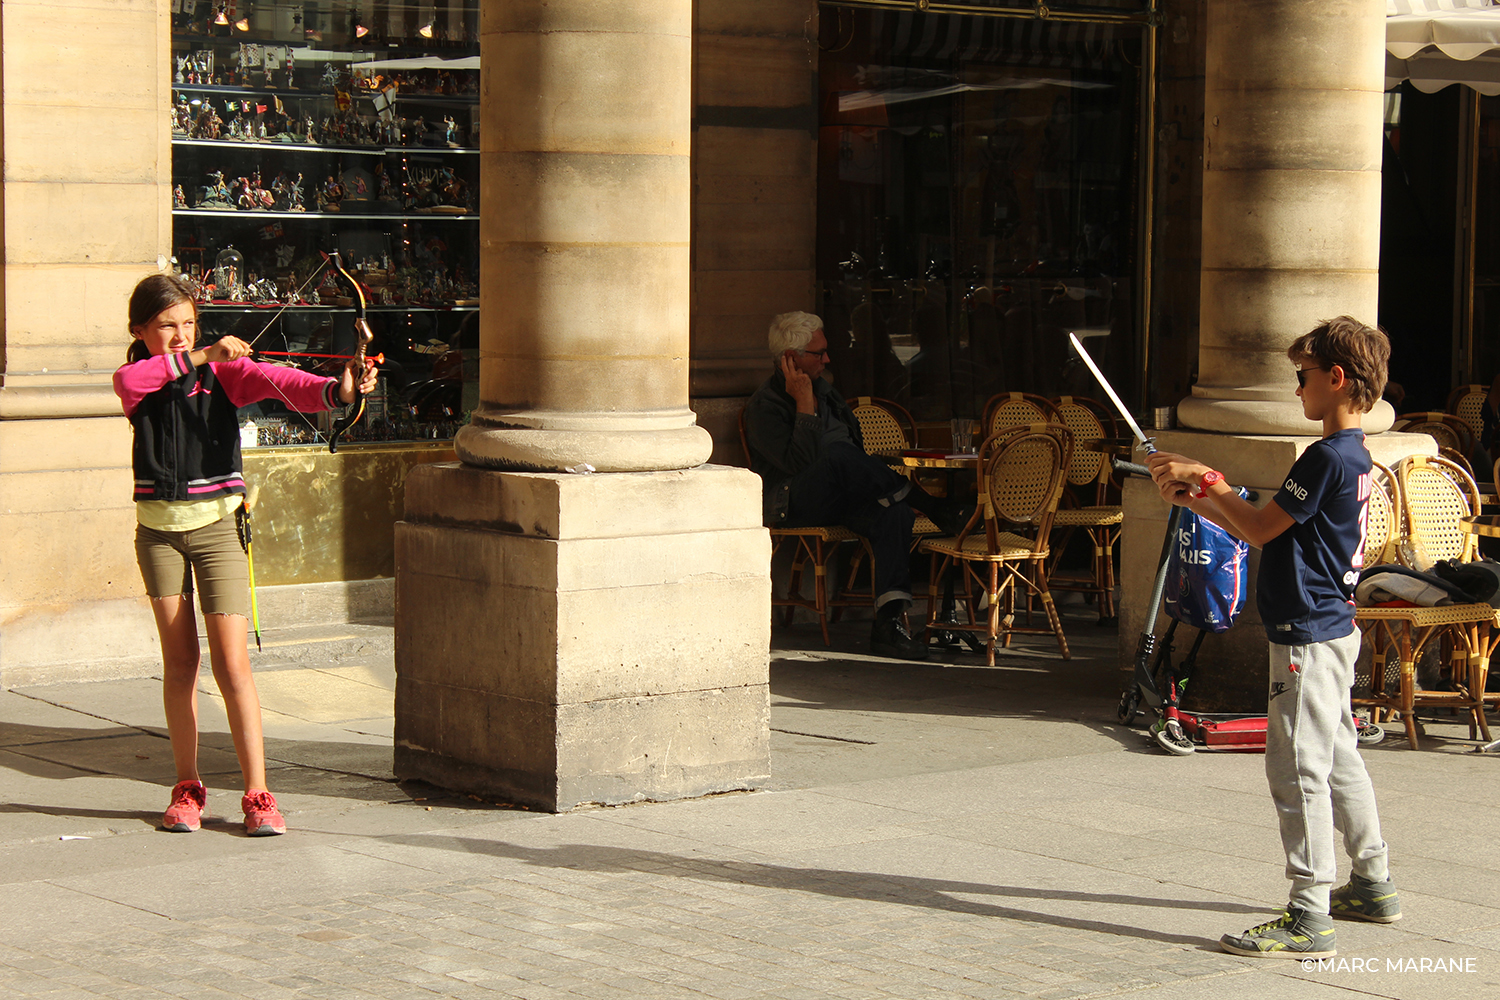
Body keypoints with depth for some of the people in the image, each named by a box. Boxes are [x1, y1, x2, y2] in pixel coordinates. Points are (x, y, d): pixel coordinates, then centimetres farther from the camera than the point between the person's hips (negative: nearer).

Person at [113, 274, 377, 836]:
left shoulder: (223, 372, -2)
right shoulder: (139, 379, 3)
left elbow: (278, 381, -20)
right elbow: (128, 381, -22)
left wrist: (336, 389, -39)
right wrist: (199, 356, -29)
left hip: (215, 526, -2)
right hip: (159, 531, 2)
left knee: (231, 663, -7)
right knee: (179, 660, 7)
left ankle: (257, 794, -5)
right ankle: (187, 789, 18)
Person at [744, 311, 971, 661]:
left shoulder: (824, 390, 21)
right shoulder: (765, 405, -6)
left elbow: (858, 446, 26)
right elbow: (800, 463, -20)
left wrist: (876, 476, 6)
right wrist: (805, 405, -18)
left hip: (839, 499, 7)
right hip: (794, 504, -7)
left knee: (893, 514, -28)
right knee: (837, 454, -37)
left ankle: (889, 621, -37)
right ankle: (936, 509, -26)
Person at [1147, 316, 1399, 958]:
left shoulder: (1327, 458, -19)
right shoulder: (1354, 457, 13)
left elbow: (1260, 530, -15)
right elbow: (1269, 532, 16)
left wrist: (1207, 477, -5)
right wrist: (1197, 499, 11)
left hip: (1309, 636, -11)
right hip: (1334, 627, 11)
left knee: (1299, 768, -9)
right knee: (1338, 760, 20)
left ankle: (1310, 917, -9)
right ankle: (1372, 885, 31)